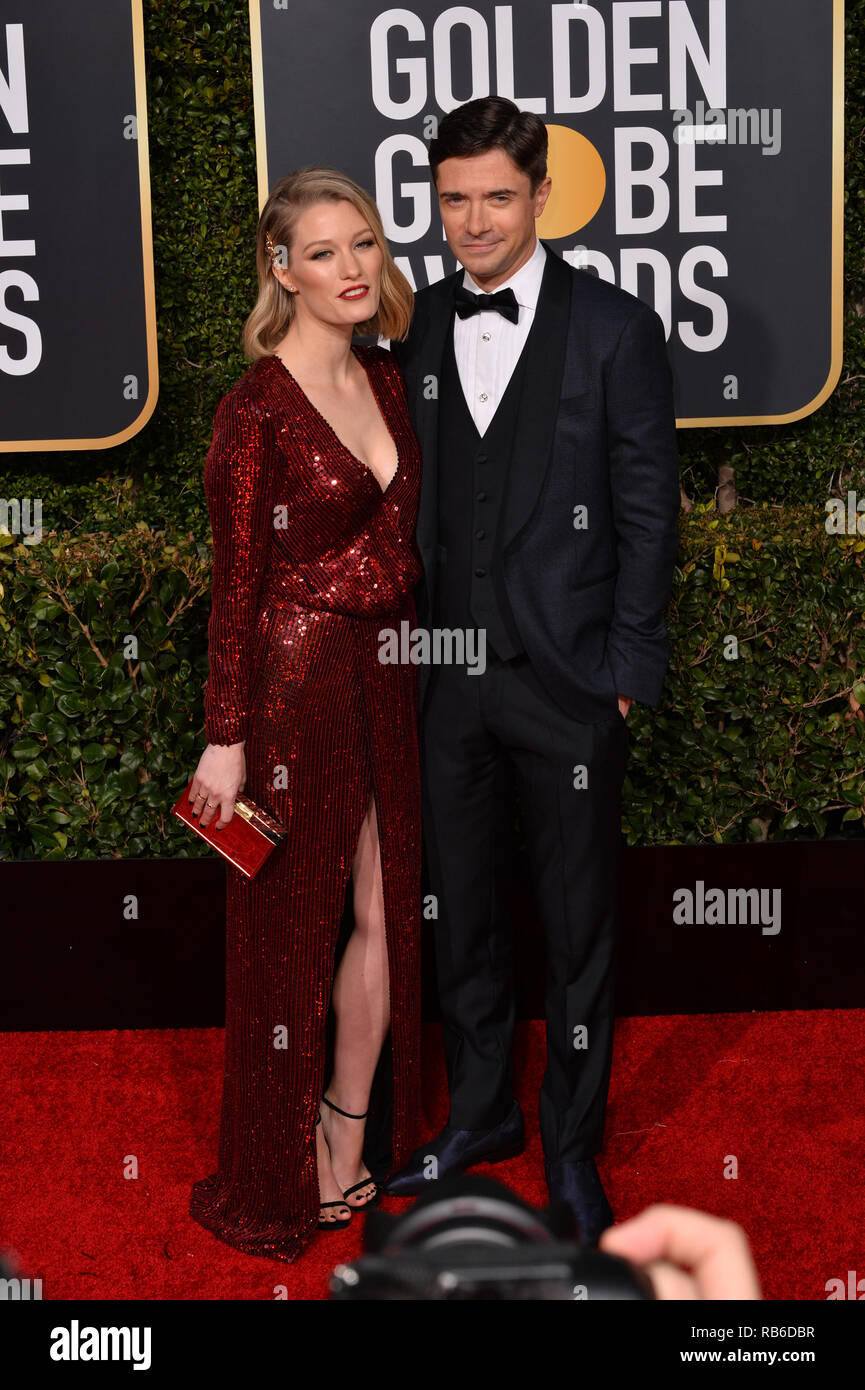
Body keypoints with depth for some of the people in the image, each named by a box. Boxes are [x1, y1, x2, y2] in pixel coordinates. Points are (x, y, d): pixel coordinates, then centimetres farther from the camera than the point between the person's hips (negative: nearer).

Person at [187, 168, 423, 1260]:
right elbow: (236, 584, -14)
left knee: (384, 918, 13)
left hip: (385, 680, 7)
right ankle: (279, 1186, 25)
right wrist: (226, 740, -12)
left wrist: (415, 660, 15)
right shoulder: (256, 409, -15)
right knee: (291, 931, 7)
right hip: (296, 685, -7)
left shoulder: (386, 380, 7)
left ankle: (350, 1156, 31)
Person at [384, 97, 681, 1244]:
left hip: (568, 682, -4)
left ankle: (573, 1145, 26)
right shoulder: (415, 329, 5)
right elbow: (405, 498, 8)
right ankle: (481, 1111, 36)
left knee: (579, 922, 8)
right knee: (461, 904, 16)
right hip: (445, 676, 4)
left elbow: (647, 513, -4)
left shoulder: (616, 330, -6)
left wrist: (628, 672, -8)